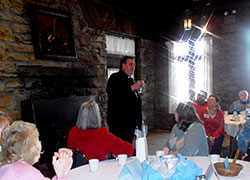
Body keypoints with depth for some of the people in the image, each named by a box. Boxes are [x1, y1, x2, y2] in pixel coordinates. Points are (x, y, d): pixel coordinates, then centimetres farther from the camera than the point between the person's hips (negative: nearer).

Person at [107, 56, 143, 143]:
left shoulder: (131, 80, 21)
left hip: (130, 123, 8)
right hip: (118, 123, -8)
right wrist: (132, 88, -20)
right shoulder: (115, 78, -3)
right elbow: (113, 94, -22)